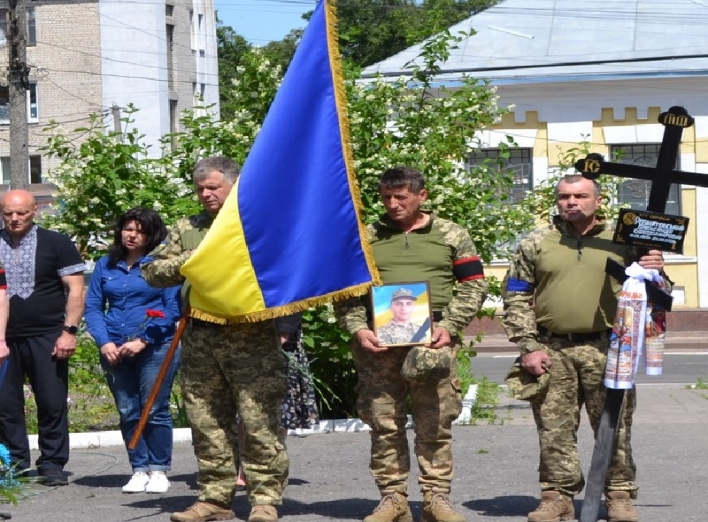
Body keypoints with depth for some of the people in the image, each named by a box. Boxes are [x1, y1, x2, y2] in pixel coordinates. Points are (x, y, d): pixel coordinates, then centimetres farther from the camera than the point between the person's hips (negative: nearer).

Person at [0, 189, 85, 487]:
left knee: (52, 403, -2)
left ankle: (52, 464, 7)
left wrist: (69, 331, -9)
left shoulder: (56, 244, 2)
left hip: (45, 338, -3)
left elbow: (75, 289, 0)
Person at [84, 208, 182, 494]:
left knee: (155, 411, -2)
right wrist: (105, 343, -5)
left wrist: (144, 340, -13)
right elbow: (92, 307, 9)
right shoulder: (105, 265, 10)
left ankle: (159, 471, 7)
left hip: (155, 348, -4)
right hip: (115, 350, 4)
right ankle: (139, 470, 12)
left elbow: (173, 308, -7)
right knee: (128, 413, 6)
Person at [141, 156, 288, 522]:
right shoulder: (187, 230, 17)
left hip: (252, 339, -4)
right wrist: (189, 260, -3)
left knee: (260, 423, -5)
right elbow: (152, 272, 13)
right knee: (207, 424, 7)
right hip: (199, 341, 5)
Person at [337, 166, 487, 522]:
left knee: (435, 423, 0)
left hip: (433, 340, -1)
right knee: (384, 424, 2)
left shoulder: (451, 235, 9)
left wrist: (448, 326, -5)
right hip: (378, 342, 1)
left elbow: (474, 286, 7)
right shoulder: (365, 238, 11)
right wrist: (358, 329, -6)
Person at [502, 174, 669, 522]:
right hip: (552, 352, 1)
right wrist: (528, 346, -2)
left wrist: (654, 273, -8)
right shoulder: (535, 245, 9)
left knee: (614, 428, 2)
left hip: (607, 351, 0)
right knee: (554, 430, 3)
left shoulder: (622, 243, 9)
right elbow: (516, 300, 8)